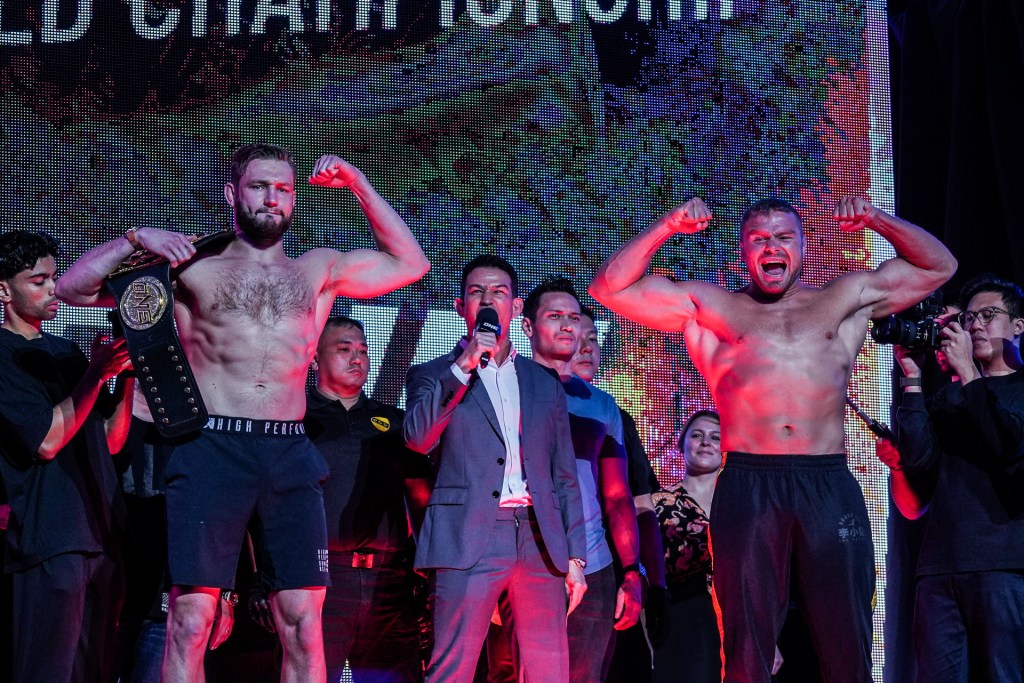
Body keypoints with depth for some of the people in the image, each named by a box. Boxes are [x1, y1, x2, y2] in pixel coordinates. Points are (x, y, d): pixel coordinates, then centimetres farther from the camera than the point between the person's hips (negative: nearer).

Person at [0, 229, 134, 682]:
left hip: (100, 536, 8)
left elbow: (110, 441, 17)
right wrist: (96, 373, -14)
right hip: (48, 540, -8)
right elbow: (46, 440, -15)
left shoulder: (65, 351, 19)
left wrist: (127, 376, 4)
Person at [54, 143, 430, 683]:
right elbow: (73, 288, 11)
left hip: (290, 456, 2)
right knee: (191, 620, -9)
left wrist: (357, 184, 16)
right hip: (212, 451, -2)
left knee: (303, 624, -2)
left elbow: (410, 264, 22)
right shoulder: (194, 266, 12)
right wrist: (134, 239, -4)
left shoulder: (318, 270, 20)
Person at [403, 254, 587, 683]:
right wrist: (463, 366, -12)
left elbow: (565, 476, 17)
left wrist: (575, 555, 10)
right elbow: (417, 438, -9)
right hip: (469, 539, -3)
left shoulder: (545, 385, 19)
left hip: (540, 540, 3)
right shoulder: (434, 375, 11)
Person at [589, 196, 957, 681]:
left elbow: (939, 266, 20)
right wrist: (668, 227, -1)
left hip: (830, 487, 1)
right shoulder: (707, 307, 13)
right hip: (748, 488, -1)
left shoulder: (845, 301, 17)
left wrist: (878, 220, 6)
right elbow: (611, 287, 9)